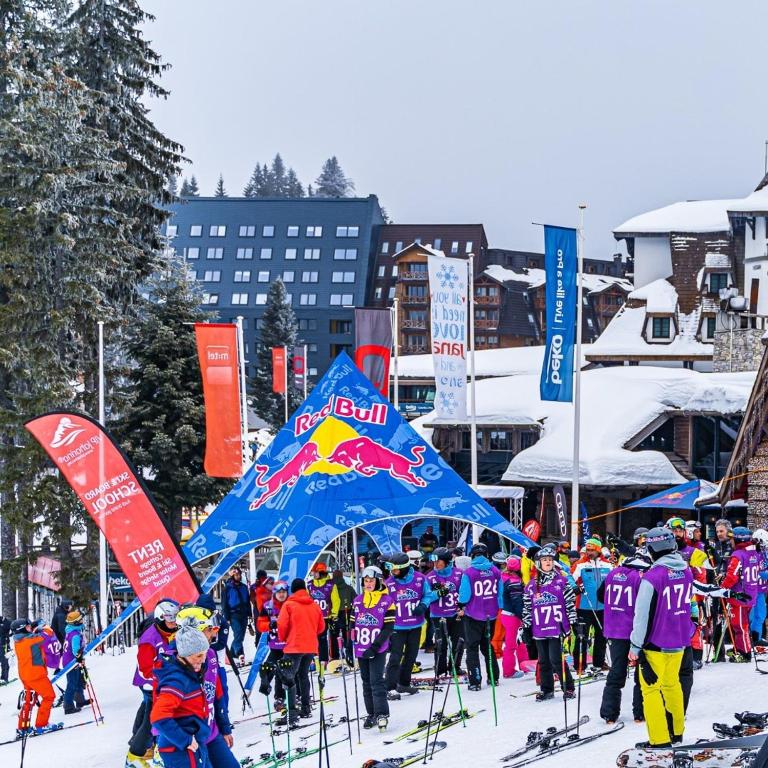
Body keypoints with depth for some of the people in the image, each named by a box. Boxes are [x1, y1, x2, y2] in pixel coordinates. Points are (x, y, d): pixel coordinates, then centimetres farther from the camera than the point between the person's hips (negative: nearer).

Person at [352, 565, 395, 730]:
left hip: (378, 650, -5)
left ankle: (382, 714, -16)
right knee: (366, 681, 10)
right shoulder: (358, 601, 8)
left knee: (376, 680, -13)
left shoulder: (386, 601, -5)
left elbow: (388, 628, -9)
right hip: (361, 649, 5)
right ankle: (371, 714, 16)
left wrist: (375, 647, -16)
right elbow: (351, 624, 13)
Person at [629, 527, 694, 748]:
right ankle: (676, 731, 31)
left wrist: (635, 646, -9)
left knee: (651, 688, 1)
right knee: (672, 684, 22)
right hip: (679, 641, 7)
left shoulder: (652, 576, -20)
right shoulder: (686, 572, 0)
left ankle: (659, 739, -2)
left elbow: (643, 614, -16)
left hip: (656, 643, -7)